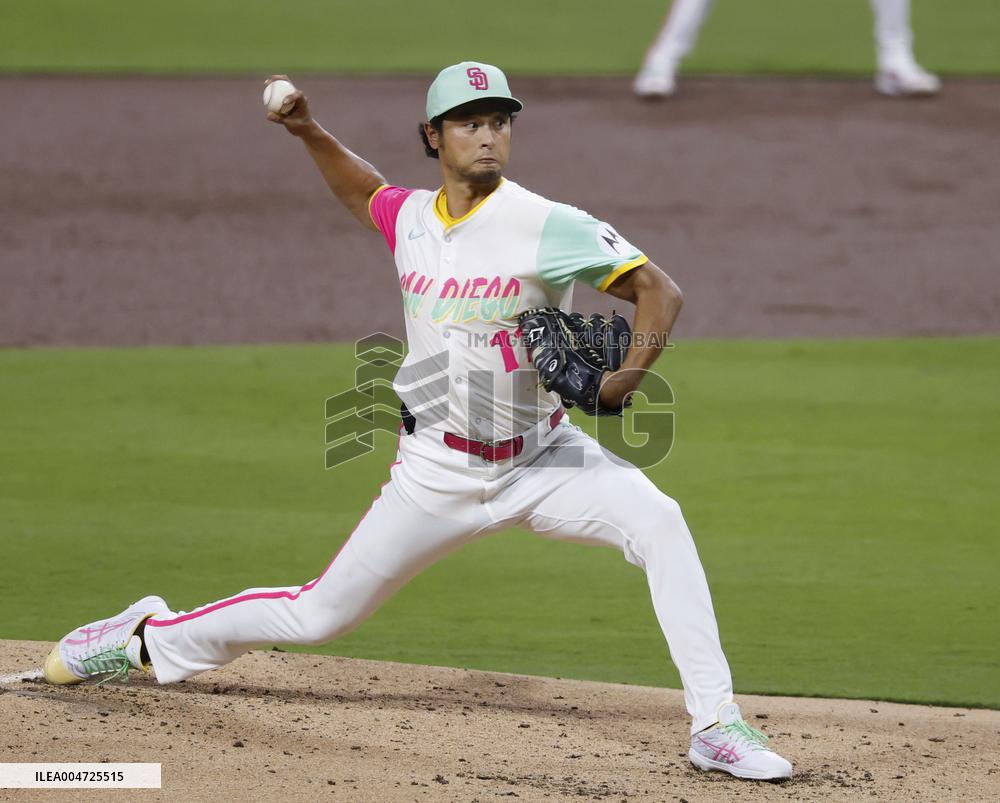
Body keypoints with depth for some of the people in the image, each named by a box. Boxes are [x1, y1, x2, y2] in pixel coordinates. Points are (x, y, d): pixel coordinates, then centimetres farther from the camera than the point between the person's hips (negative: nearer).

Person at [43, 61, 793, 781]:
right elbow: (362, 190, 25)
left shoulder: (547, 227, -17)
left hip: (541, 460, -3)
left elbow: (661, 290, -20)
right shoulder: (410, 218, 0)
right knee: (318, 616, 9)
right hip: (439, 473, 3)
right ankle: (151, 639, 34)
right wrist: (310, 132, 10)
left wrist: (625, 380, -36)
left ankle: (716, 725, -26)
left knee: (658, 520, -30)